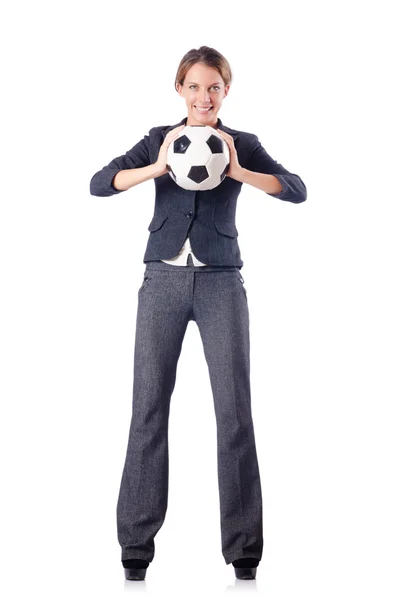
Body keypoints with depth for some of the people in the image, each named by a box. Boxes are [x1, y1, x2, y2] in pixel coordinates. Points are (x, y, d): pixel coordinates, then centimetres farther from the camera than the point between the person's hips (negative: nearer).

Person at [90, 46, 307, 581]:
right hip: (163, 281, 1)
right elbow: (99, 183, -4)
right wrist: (156, 168, -19)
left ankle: (244, 549, 3)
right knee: (149, 408, 0)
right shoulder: (159, 139, 8)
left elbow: (297, 190, -7)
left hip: (220, 282, -1)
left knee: (235, 410, -3)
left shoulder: (242, 144, 6)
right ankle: (136, 546, 7)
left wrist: (239, 172, -21)